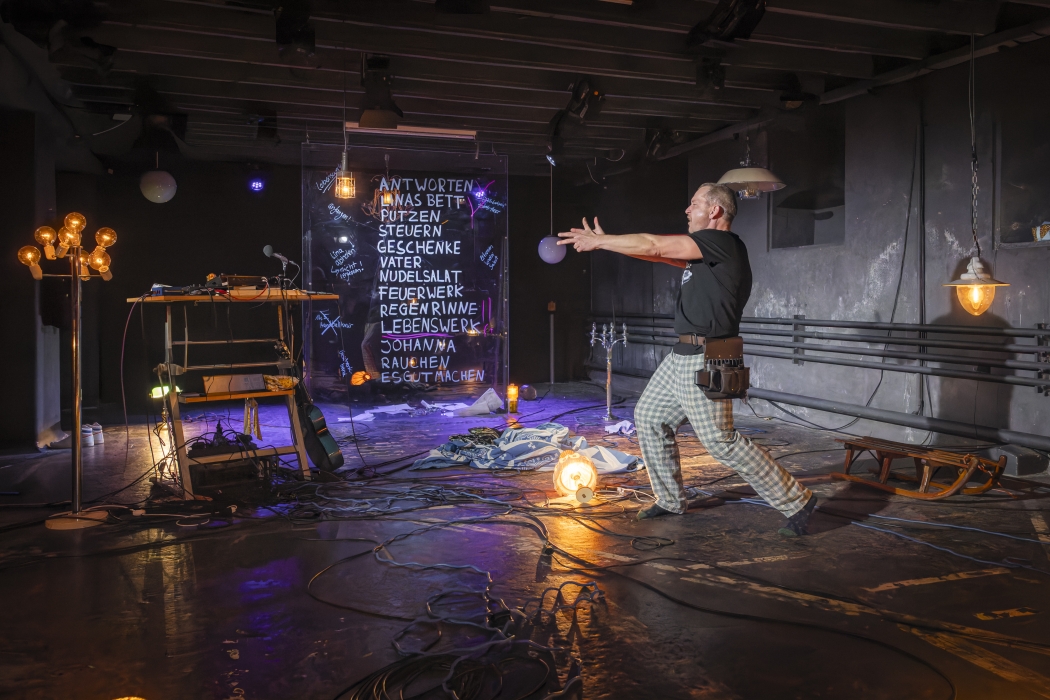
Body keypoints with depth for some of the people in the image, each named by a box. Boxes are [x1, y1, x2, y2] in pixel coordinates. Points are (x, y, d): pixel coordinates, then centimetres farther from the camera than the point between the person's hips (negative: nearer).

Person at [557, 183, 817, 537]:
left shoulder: (723, 242, -14)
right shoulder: (707, 250, 16)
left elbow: (653, 246, -16)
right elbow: (658, 253, 15)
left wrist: (597, 241, -8)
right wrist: (605, 241, 12)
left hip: (704, 361, -10)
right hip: (682, 357, 10)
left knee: (720, 441, -8)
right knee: (649, 417, 16)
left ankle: (796, 501, 6)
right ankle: (671, 500, 28)